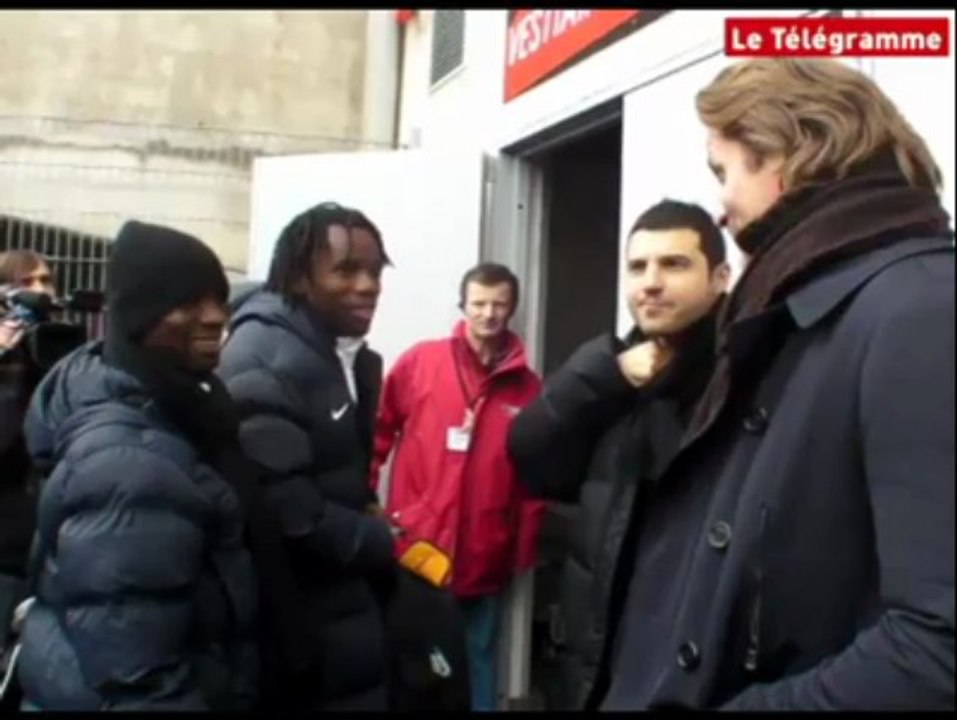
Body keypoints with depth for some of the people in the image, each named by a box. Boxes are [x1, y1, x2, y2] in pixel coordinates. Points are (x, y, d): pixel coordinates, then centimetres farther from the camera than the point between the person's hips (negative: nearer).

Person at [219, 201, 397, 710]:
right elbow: (281, 502, -27)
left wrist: (372, 532, -1)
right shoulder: (266, 355, -18)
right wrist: (380, 542, -15)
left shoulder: (356, 359, 9)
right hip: (292, 621, -8)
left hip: (348, 601, 8)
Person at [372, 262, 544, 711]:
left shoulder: (528, 387, 1)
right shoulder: (419, 362, -3)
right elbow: (378, 434, 2)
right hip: (418, 548, -1)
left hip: (486, 557, 2)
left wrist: (523, 548, 4)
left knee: (478, 658, 17)